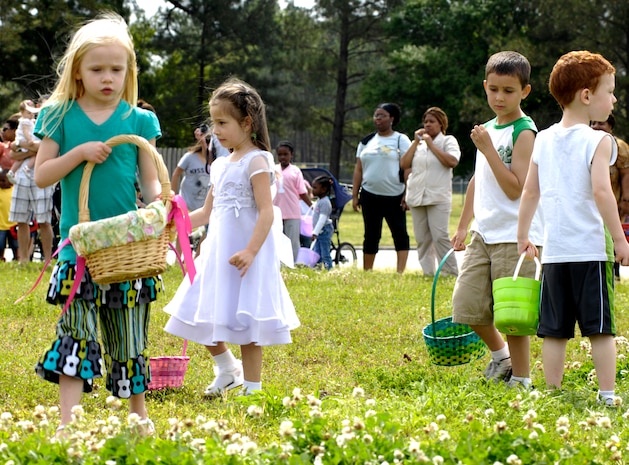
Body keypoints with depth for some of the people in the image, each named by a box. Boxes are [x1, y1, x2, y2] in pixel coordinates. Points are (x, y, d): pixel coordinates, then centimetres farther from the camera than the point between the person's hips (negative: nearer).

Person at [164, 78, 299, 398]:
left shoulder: (256, 161, -10)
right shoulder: (220, 165, 15)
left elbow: (267, 212, -18)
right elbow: (207, 212, 22)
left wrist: (250, 251, -28)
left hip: (245, 255, -8)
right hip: (217, 252, 8)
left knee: (244, 321, -4)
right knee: (206, 314, 10)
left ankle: (252, 387, 5)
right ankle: (227, 369, 31)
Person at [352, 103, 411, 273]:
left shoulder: (400, 140, 0)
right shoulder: (366, 142, 13)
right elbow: (358, 169, 14)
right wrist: (355, 195, 8)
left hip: (394, 196, -4)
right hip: (370, 196, 4)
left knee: (400, 233, -6)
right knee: (371, 235, 8)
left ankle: (400, 272, -7)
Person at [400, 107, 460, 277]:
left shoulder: (448, 141, 5)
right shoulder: (418, 143, 18)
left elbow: (452, 161, -14)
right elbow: (404, 164, 7)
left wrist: (430, 144, -10)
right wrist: (416, 142, 2)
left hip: (438, 197, -5)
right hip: (416, 197, 5)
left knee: (440, 237, -14)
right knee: (422, 239, 3)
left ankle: (452, 273, -10)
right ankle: (428, 272, 8)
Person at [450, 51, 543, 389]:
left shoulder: (524, 132, -11)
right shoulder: (488, 129, 13)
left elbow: (515, 188, -18)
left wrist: (487, 148, -20)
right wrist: (463, 225, 23)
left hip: (515, 235, -7)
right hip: (484, 232, 7)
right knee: (466, 303, 5)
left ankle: (521, 378, 11)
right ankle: (500, 355, 29)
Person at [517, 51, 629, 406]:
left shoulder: (544, 139, 10)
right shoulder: (598, 141, -7)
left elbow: (530, 192, 13)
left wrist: (523, 236, 22)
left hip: (554, 250, 5)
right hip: (591, 248, -5)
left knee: (555, 330, 8)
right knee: (600, 328, 0)